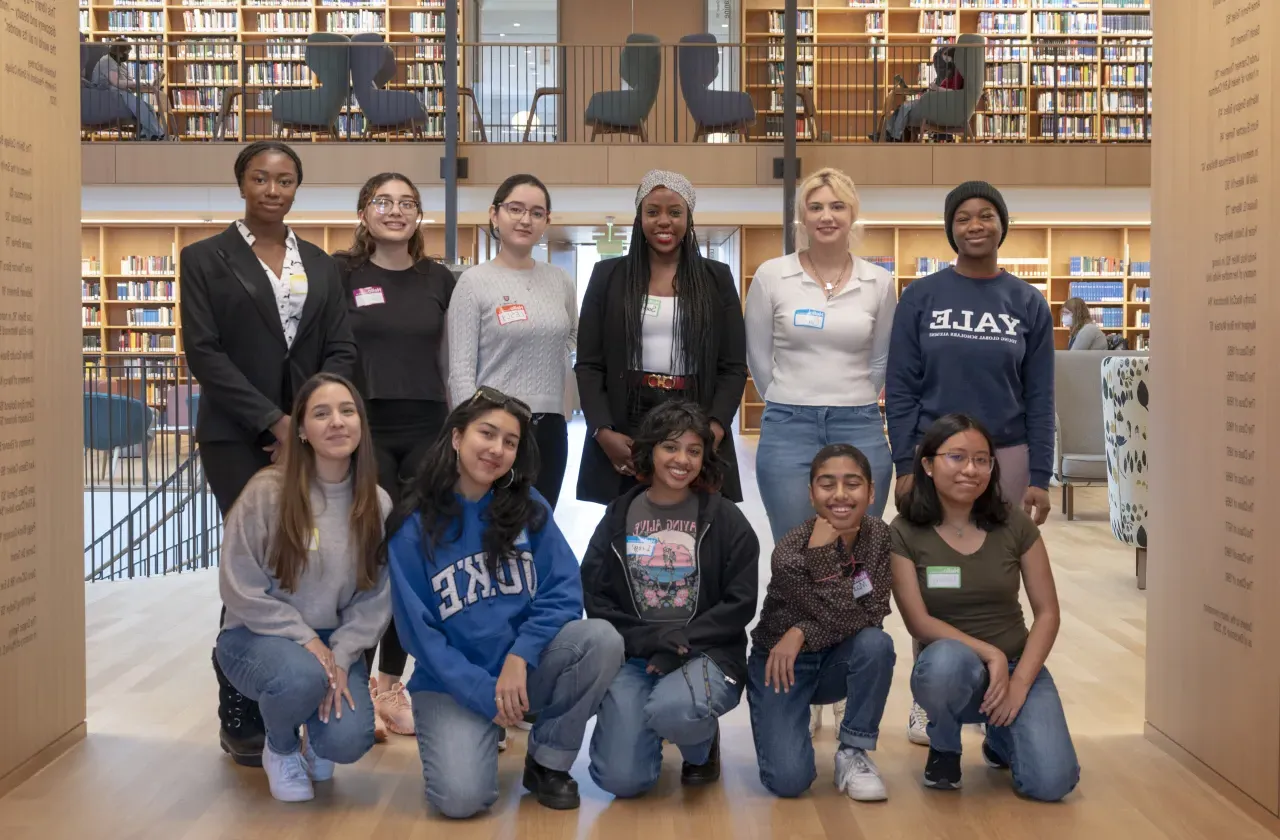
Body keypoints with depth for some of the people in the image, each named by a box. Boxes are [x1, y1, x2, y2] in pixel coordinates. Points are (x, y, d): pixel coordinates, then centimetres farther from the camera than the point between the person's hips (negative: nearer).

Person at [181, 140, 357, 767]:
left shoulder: (320, 265, 14)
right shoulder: (205, 258, 3)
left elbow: (341, 352, 8)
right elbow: (203, 351, -6)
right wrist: (271, 421, -14)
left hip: (308, 436, 4)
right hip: (239, 437, -3)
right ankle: (242, 718, 5)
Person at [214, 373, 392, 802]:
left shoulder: (377, 504, -4)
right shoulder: (267, 492, -15)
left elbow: (375, 598, -4)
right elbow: (240, 588, -14)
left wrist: (341, 657, -17)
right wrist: (305, 640, -19)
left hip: (336, 642, 3)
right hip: (258, 637, -3)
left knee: (348, 742, -22)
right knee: (303, 676, -37)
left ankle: (314, 738, 20)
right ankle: (280, 749, 1)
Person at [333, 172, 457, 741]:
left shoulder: (439, 281, 10)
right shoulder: (341, 274, 1)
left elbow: (452, 360, 13)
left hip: (425, 430, 3)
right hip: (365, 428, -3)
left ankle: (391, 684, 18)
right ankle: (355, 687, 7)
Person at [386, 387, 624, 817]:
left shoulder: (530, 508, -1)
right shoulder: (413, 527, -7)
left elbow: (564, 591, -6)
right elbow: (419, 633, -9)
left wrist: (519, 657, -21)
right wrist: (484, 694, -17)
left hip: (526, 665, 3)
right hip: (452, 682, -3)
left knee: (602, 639, -25)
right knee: (461, 797, -27)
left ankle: (548, 762, -4)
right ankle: (469, 736, 11)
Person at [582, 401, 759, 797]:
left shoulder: (726, 520, 3)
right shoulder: (618, 517, 8)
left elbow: (740, 604, -3)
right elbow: (594, 598, 2)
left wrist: (681, 641, -15)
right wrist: (648, 640, -13)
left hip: (706, 653, -2)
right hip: (632, 656, 2)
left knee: (673, 709, -37)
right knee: (622, 780, -16)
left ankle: (702, 743, 2)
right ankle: (647, 724, 21)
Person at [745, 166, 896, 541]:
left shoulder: (879, 281, 3)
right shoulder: (770, 276, -2)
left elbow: (881, 358, 14)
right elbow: (758, 356, 6)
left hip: (861, 430, 2)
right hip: (787, 429, -1)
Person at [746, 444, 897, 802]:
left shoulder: (879, 535, -11)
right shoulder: (792, 551, -25)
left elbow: (873, 615, -16)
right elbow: (844, 620, -28)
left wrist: (802, 633, -23)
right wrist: (823, 553, -38)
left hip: (835, 663, 4)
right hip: (780, 664, -4)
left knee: (876, 643, -31)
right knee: (789, 781, -20)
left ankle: (853, 753, -10)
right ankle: (781, 725, 16)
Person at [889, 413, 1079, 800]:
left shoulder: (1015, 526, -1)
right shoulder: (904, 534, -7)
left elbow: (1047, 612, -1)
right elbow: (919, 622, -11)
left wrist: (1019, 682, -13)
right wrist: (989, 654, -22)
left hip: (1017, 665, 2)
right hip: (952, 667, -2)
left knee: (1051, 782, -21)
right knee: (947, 660, -40)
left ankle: (999, 735, 18)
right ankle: (944, 747, -4)